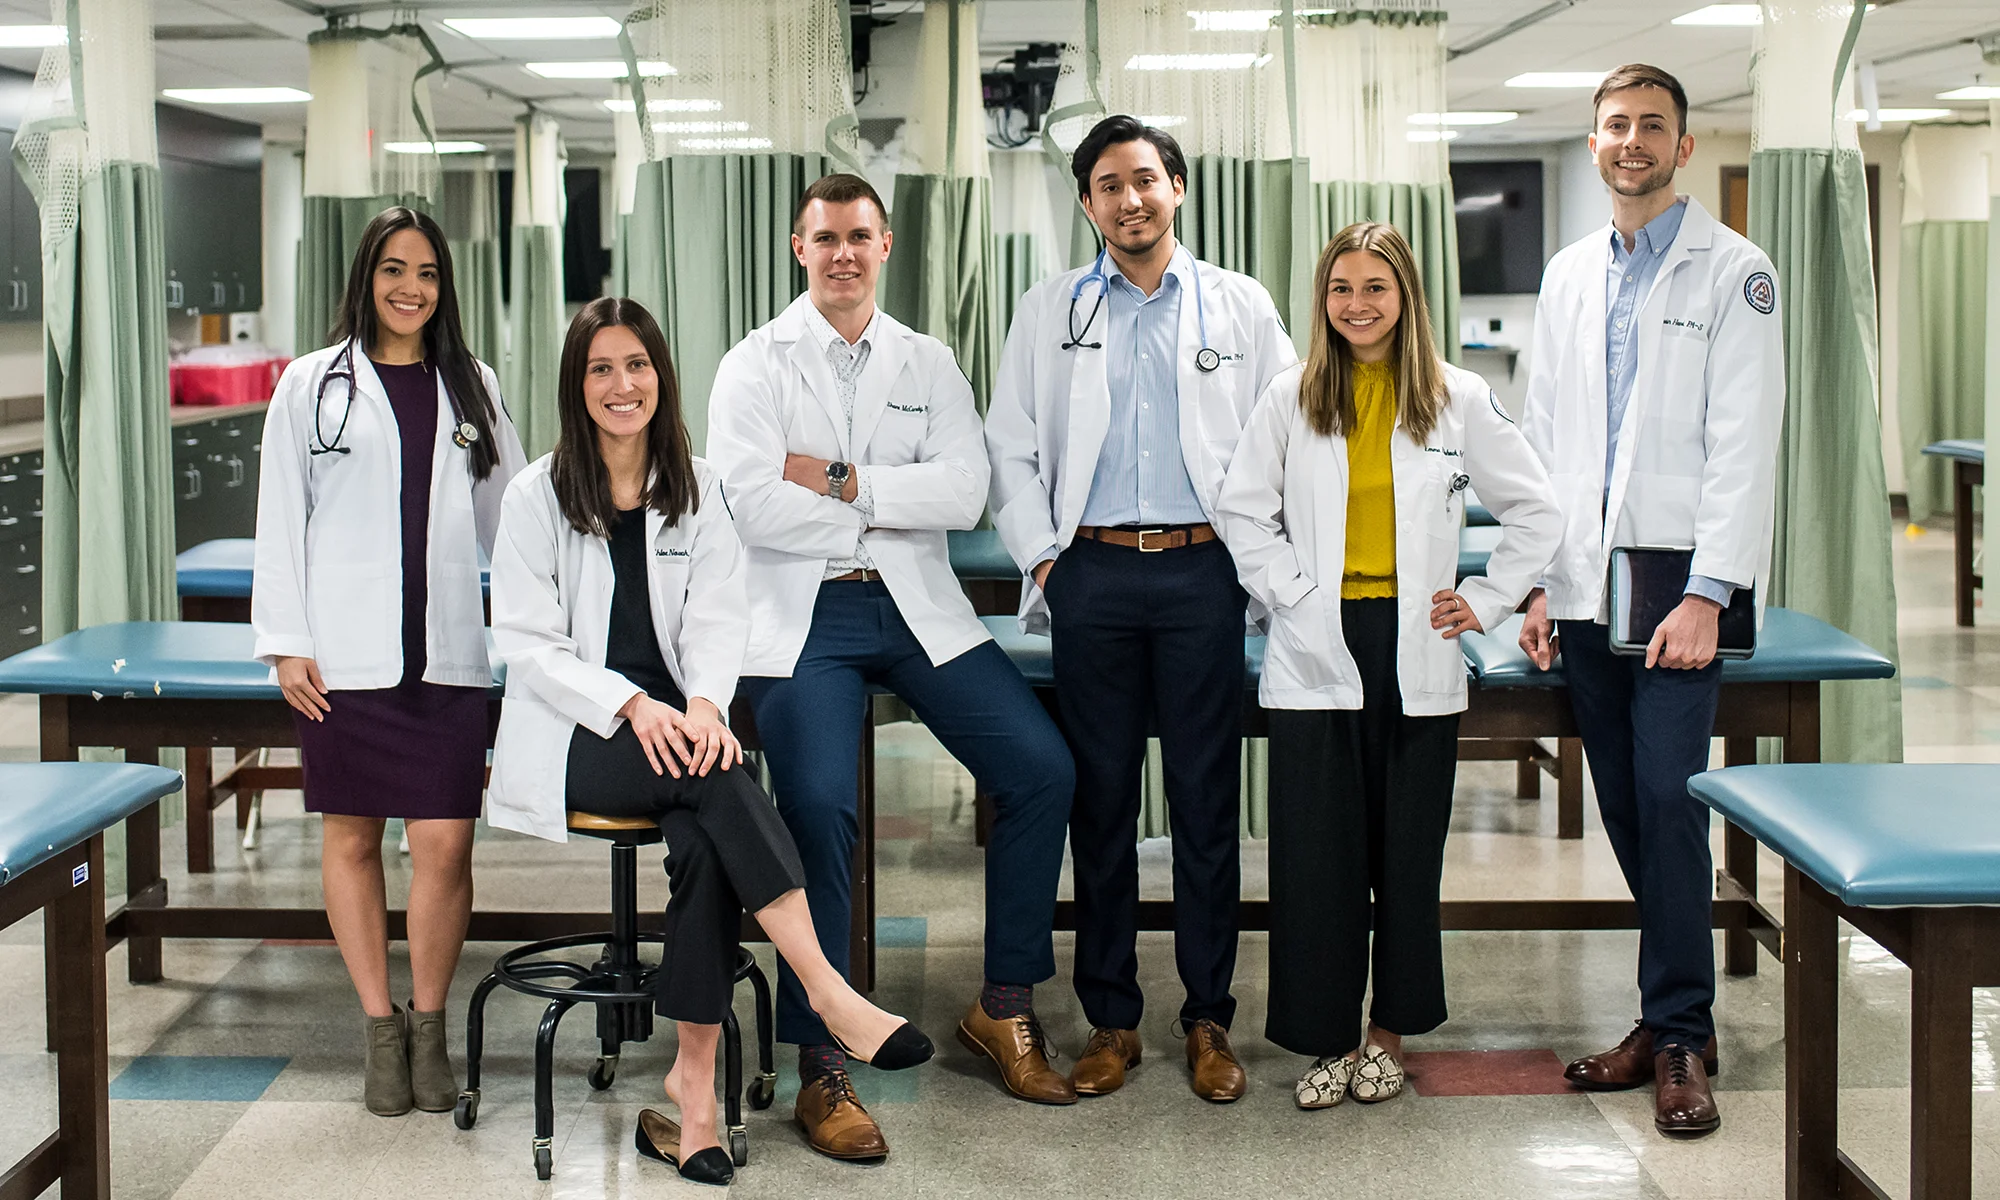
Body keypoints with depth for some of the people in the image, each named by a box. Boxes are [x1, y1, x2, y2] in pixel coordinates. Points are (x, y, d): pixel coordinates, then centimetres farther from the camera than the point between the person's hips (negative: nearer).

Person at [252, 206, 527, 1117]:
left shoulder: (471, 385, 13)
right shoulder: (313, 384, 6)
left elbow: (508, 512, 16)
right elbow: (280, 520, 4)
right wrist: (285, 643, -3)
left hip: (445, 651, 1)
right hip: (343, 655, -1)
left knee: (445, 843, -4)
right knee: (351, 837, 6)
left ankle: (429, 1027, 13)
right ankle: (380, 1030, 19)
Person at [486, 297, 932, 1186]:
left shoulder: (695, 489, 11)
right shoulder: (538, 496, 2)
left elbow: (716, 618, 4)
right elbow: (528, 643, -3)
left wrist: (703, 702, -18)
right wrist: (632, 705, -18)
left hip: (673, 723, 3)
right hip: (572, 737, -3)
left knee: (703, 839, -30)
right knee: (717, 780, -32)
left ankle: (692, 1084, -27)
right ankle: (830, 996, -36)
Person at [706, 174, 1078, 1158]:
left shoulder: (928, 364, 13)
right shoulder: (755, 366, 4)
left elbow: (963, 492, -2)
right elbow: (749, 505, -10)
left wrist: (839, 482, -10)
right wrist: (882, 513, -5)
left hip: (916, 608, 4)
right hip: (804, 615, -3)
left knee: (1043, 770, -10)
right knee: (818, 808, -23)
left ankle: (1004, 1007, 8)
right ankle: (821, 1068, -11)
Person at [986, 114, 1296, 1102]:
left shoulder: (1241, 307, 9)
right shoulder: (1049, 310, 11)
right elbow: (1011, 446, 11)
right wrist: (1041, 556, 1)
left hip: (1203, 573, -1)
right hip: (1094, 572, 1)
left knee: (1206, 800, 2)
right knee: (1101, 798, 4)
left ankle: (1209, 1019, 11)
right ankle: (1110, 1018, 12)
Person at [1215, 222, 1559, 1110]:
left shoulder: (1459, 401, 4)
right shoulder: (1290, 400, 5)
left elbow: (1536, 513, 9)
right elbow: (1241, 510, 7)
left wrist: (1484, 602, 3)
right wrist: (1290, 594, -3)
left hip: (1416, 652, 0)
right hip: (1317, 653, 0)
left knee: (1409, 847, 5)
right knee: (1316, 848, -1)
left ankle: (1389, 1031, 20)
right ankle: (1326, 1036, 11)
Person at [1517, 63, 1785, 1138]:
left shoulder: (1732, 272, -2)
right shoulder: (1568, 275, 15)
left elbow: (1745, 444, -8)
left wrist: (1706, 595, -15)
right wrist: (1538, 582, 8)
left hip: (1678, 589, -5)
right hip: (1586, 592, 5)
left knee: (1668, 803, -9)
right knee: (1624, 810, 8)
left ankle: (1679, 1034, 1)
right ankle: (1676, 1015, 20)